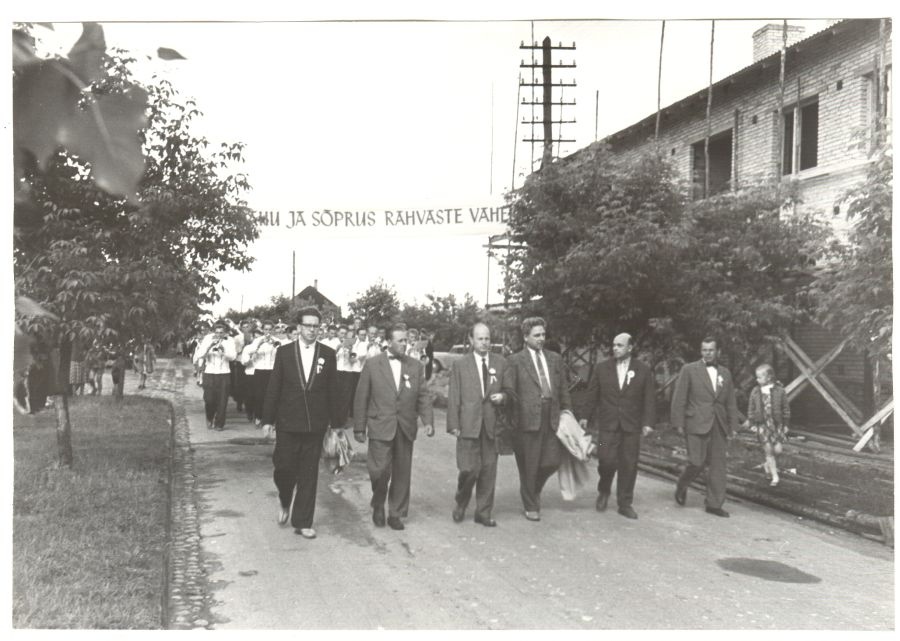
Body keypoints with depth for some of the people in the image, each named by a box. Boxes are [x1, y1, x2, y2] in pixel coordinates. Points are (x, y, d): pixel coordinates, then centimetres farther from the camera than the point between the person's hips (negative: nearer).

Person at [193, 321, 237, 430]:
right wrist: (210, 345, -20)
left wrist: (223, 348, -25)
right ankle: (210, 419, 25)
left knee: (222, 400, -2)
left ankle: (219, 423, 13)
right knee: (209, 399, -4)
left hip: (224, 373, 0)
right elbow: (200, 355, -7)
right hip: (209, 373, 0)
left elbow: (232, 357, -11)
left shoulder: (229, 341, 0)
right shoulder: (207, 339, 1)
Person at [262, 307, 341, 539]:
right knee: (284, 468, 1)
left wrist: (334, 423, 4)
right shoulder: (284, 352, 1)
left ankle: (302, 522, 15)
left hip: (315, 424, 1)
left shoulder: (328, 354, 3)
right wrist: (267, 419, 0)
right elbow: (273, 388, 2)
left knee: (309, 474, 5)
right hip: (287, 423, 0)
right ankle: (285, 501, 33)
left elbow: (332, 390, 4)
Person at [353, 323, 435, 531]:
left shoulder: (416, 366, 8)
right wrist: (359, 428, 0)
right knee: (380, 470, -7)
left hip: (406, 428, 3)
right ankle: (378, 504, 21)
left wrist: (428, 421, -7)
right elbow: (361, 398, 1)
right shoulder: (372, 364, 0)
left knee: (402, 474, 7)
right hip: (380, 428, -3)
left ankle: (395, 514, 22)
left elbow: (423, 397, 8)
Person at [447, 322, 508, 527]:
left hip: (492, 424, 2)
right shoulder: (460, 365, 5)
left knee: (489, 470, 5)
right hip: (468, 425, -2)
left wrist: (503, 397, -6)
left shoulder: (501, 363, 10)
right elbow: (453, 397, 3)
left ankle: (483, 512, 18)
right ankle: (461, 503, 22)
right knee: (469, 469, -6)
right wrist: (453, 425, -3)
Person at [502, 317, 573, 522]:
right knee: (528, 465, 4)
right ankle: (531, 506, 21)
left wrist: (567, 409, 10)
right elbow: (508, 389, -5)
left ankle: (534, 489, 32)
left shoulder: (555, 358, 14)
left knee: (552, 462, 1)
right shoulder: (516, 360, 0)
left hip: (551, 418, 4)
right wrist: (520, 406, -15)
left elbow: (563, 388, 16)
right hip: (527, 418, -4)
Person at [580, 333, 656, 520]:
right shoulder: (602, 368, 5)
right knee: (607, 461, -9)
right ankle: (603, 491, 20)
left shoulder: (643, 370, 4)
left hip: (631, 426, 1)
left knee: (629, 465, 3)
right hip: (607, 425, 0)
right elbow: (592, 396, 7)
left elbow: (649, 398, 1)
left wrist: (648, 422, -8)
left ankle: (625, 504, 17)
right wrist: (588, 419, 3)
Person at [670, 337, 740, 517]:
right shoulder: (689, 370, 0)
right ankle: (682, 486, 20)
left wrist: (733, 426, 10)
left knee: (717, 465, 4)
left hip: (719, 426, 4)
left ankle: (714, 504, 13)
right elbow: (679, 398, -3)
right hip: (696, 424, -4)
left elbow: (731, 402, 16)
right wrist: (679, 423, -8)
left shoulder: (725, 373, 13)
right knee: (697, 462, -9)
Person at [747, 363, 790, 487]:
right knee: (768, 451, -1)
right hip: (762, 424, 1)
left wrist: (786, 424, 3)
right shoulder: (755, 391, -1)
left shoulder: (779, 391, -5)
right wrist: (752, 423, 3)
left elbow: (786, 408, 2)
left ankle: (768, 465, 27)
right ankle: (774, 477, 9)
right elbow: (751, 408, 6)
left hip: (777, 424, 0)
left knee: (777, 450, -5)